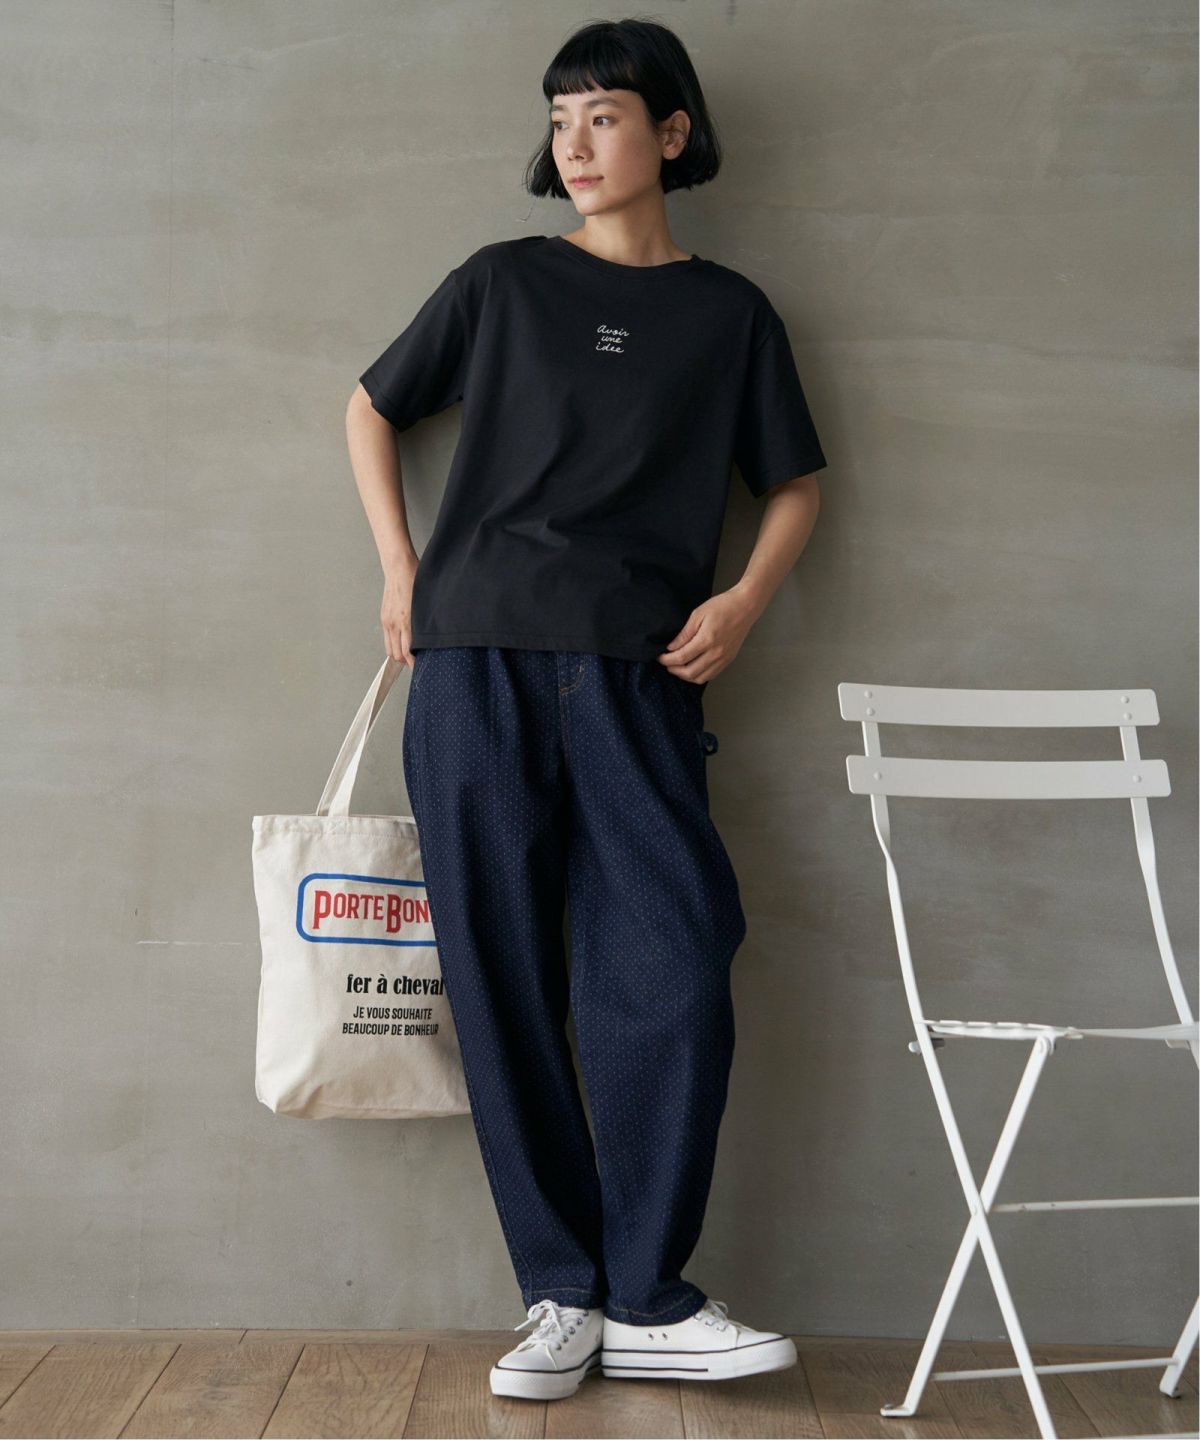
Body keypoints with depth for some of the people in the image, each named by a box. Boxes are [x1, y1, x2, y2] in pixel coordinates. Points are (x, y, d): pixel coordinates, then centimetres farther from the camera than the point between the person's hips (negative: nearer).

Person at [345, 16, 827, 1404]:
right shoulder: (501, 282, 12)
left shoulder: (728, 311, 13)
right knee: (504, 984, -1)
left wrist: (744, 601, 2)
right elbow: (372, 408, 21)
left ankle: (647, 1302, 3)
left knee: (672, 975, -10)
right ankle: (562, 1295, 9)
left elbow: (794, 483, 19)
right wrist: (400, 567, 9)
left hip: (639, 679, 0)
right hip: (478, 667, 0)